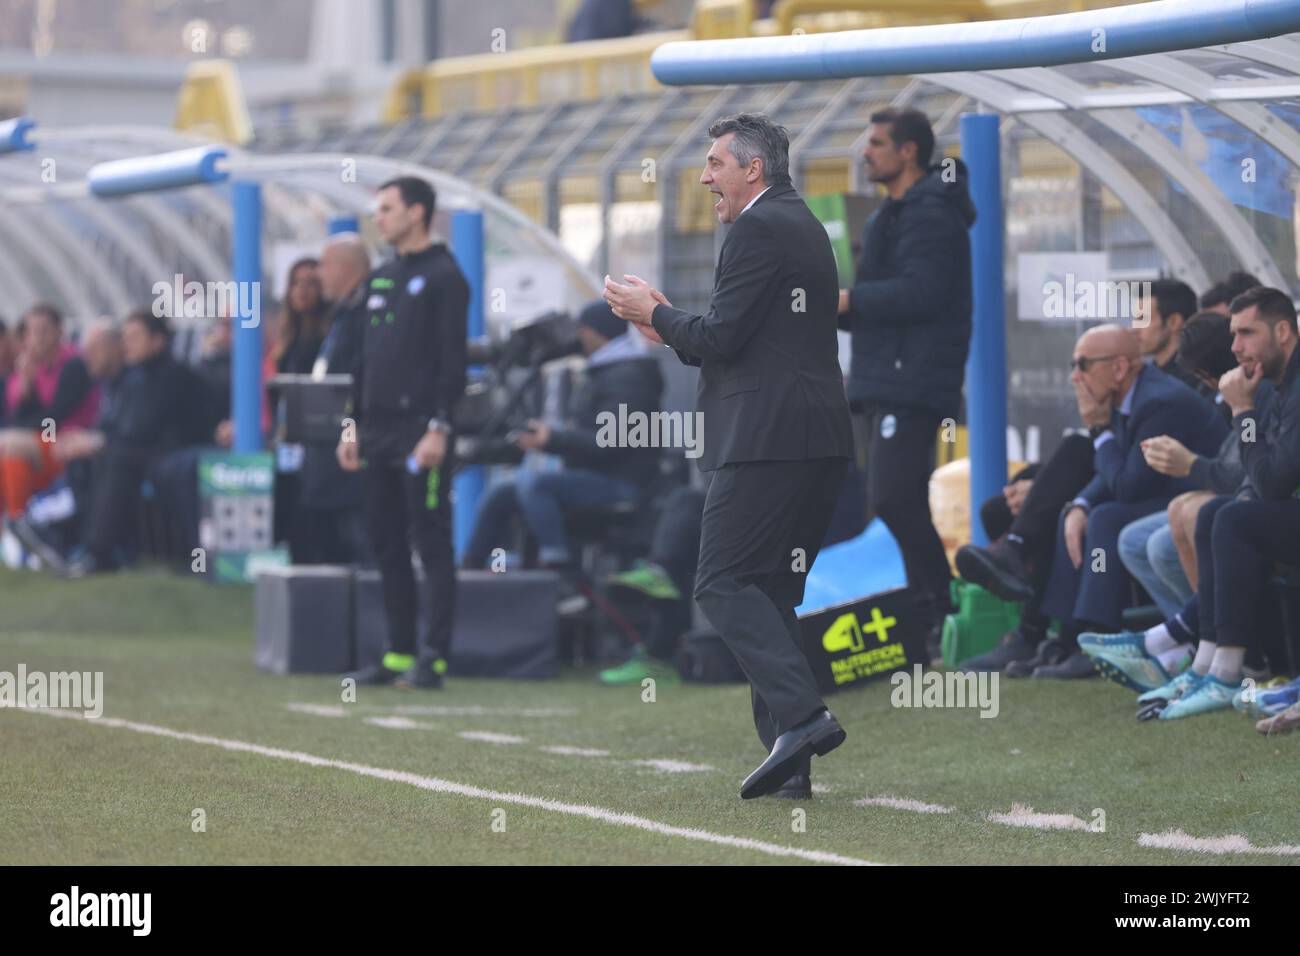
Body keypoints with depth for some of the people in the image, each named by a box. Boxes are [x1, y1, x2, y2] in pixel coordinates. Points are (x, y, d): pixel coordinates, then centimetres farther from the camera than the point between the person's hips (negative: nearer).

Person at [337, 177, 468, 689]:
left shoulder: (443, 277, -6)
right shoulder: (380, 278, 18)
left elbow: (453, 358, -12)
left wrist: (439, 427, -18)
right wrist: (353, 426, 16)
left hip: (421, 431, -8)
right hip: (377, 430, 8)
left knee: (431, 542, -6)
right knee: (386, 546, 8)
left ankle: (434, 657, -7)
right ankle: (398, 652, 13)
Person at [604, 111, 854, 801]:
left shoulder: (758, 229, -9)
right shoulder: (804, 226, 22)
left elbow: (721, 338, -14)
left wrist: (655, 312, 3)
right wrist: (671, 330, 22)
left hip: (765, 436, -10)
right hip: (820, 441, 10)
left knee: (724, 583, -9)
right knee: (771, 592, 10)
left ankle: (800, 716, -21)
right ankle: (789, 763, 5)